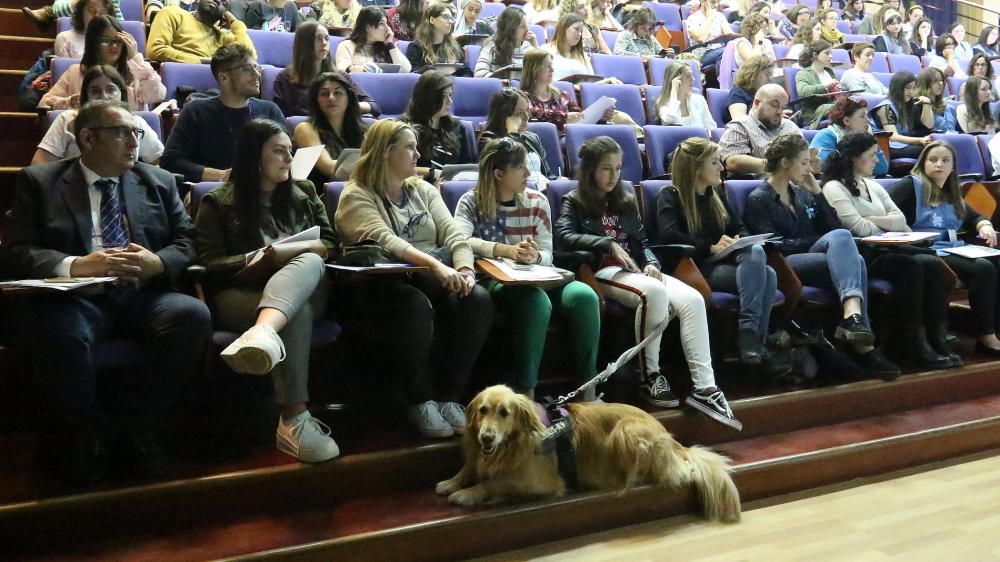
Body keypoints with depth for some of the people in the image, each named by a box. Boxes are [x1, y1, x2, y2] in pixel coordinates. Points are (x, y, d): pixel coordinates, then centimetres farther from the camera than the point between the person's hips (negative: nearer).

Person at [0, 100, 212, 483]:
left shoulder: (159, 182, 20)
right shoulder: (39, 181, 12)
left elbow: (188, 243, 13)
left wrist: (158, 262, -11)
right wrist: (75, 265, -18)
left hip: (142, 296, 3)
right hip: (72, 297, -2)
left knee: (193, 316, -28)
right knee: (60, 333, -37)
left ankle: (130, 429, -12)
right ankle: (84, 435, -9)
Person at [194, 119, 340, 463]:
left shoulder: (304, 194, 22)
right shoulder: (218, 203, 9)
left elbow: (330, 244, 17)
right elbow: (211, 265, 0)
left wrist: (304, 250, -5)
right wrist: (258, 259, -13)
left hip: (303, 288, 3)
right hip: (241, 293, -2)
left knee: (308, 263, -36)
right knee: (297, 312, -39)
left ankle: (262, 333, -67)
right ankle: (294, 420, -48)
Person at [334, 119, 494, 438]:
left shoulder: (423, 190, 20)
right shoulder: (357, 196, 0)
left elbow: (454, 234, 7)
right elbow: (386, 241, -20)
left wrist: (464, 268, -16)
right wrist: (434, 265, -36)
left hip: (426, 281, 6)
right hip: (379, 288, -5)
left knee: (477, 300, -24)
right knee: (417, 307, -38)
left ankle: (448, 396, -13)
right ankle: (418, 401, -15)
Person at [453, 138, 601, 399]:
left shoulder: (537, 201, 12)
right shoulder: (472, 202, 2)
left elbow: (547, 255, 5)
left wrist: (535, 257, -21)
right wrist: (508, 251, -30)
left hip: (537, 278, 4)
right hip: (494, 280, -4)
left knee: (584, 295, -26)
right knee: (537, 301, -37)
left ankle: (587, 393, -17)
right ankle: (525, 394, -29)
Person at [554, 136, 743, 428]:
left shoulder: (626, 201, 25)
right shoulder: (574, 202, 8)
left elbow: (642, 242, 21)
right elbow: (564, 237, -11)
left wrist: (651, 263, -2)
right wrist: (609, 244, -18)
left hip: (636, 270, 6)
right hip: (603, 272, -6)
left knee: (693, 300, -23)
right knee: (655, 292, -38)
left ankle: (704, 388, -29)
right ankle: (649, 377, -25)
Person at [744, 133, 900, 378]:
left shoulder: (801, 193, 23)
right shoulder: (758, 199, 3)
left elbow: (834, 227, 15)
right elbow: (773, 245, -9)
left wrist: (816, 191, 8)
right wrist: (820, 242, -11)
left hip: (812, 258, 6)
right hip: (785, 265, -6)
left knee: (848, 249, -27)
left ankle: (853, 315, -47)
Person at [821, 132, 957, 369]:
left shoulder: (873, 186, 22)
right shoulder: (834, 188, -3)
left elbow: (901, 220, 13)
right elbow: (859, 229, -13)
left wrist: (872, 219, -4)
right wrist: (889, 226, 3)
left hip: (883, 250, 8)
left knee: (934, 265, -18)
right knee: (910, 267, -30)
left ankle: (935, 339, -18)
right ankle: (910, 346, -24)